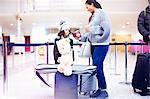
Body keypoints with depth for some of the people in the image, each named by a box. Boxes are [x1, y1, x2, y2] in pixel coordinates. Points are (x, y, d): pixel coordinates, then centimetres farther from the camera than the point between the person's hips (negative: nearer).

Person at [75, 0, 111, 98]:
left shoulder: (101, 12, -4)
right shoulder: (92, 16, 19)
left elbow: (106, 28, -15)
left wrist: (90, 28, -11)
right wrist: (81, 37, 13)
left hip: (101, 44, -8)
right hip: (94, 44, 8)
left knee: (97, 66, -12)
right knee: (97, 67, 6)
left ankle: (104, 91, -4)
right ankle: (100, 89, 13)